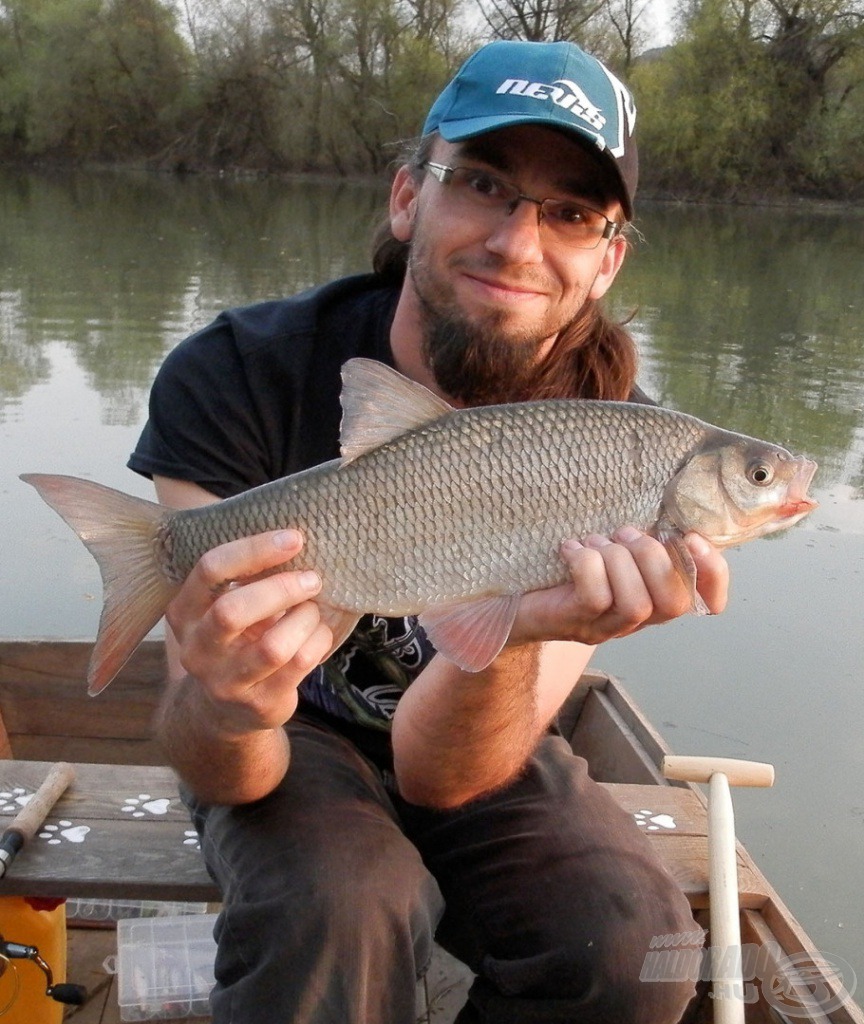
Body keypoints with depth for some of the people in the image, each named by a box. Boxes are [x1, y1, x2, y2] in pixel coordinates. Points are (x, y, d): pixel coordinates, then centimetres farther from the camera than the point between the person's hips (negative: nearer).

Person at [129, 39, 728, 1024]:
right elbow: (225, 777, -26)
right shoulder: (238, 376, -24)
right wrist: (224, 707, -50)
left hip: (474, 750, 2)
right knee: (340, 906, -34)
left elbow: (441, 775, -24)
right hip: (294, 745, -2)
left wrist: (513, 638, -45)